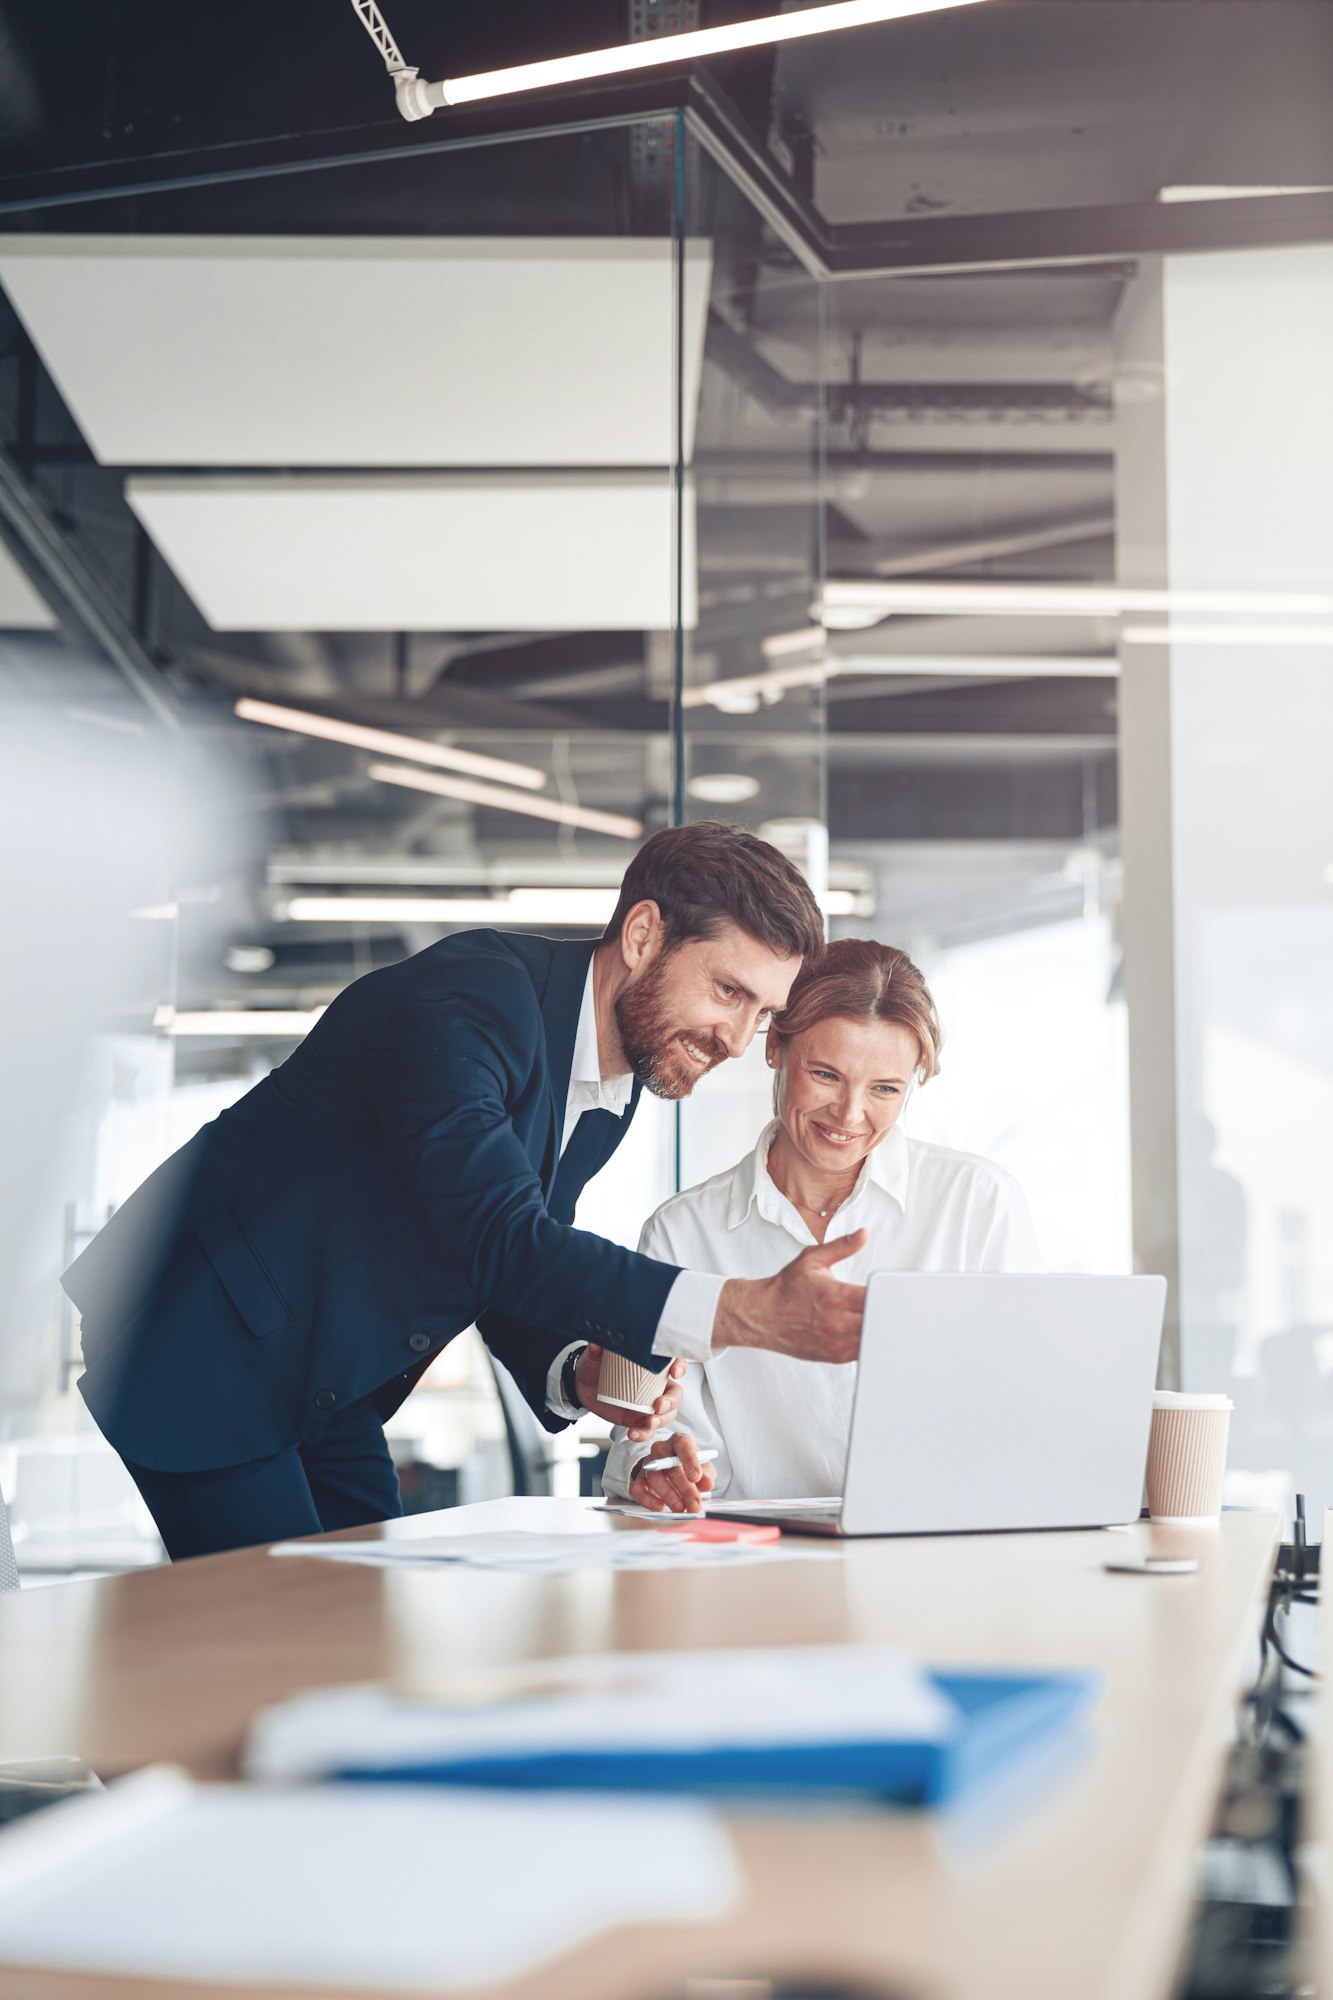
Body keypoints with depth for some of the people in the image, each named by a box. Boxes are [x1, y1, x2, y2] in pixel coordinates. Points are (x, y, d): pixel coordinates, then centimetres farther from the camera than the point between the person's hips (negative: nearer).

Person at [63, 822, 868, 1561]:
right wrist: (750, 1313, -43)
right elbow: (497, 1239, -35)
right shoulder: (473, 994, -25)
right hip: (199, 1349, -9)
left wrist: (572, 1373, -12)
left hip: (326, 1388, 9)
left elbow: (508, 1280, 11)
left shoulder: (615, 1087, 4)